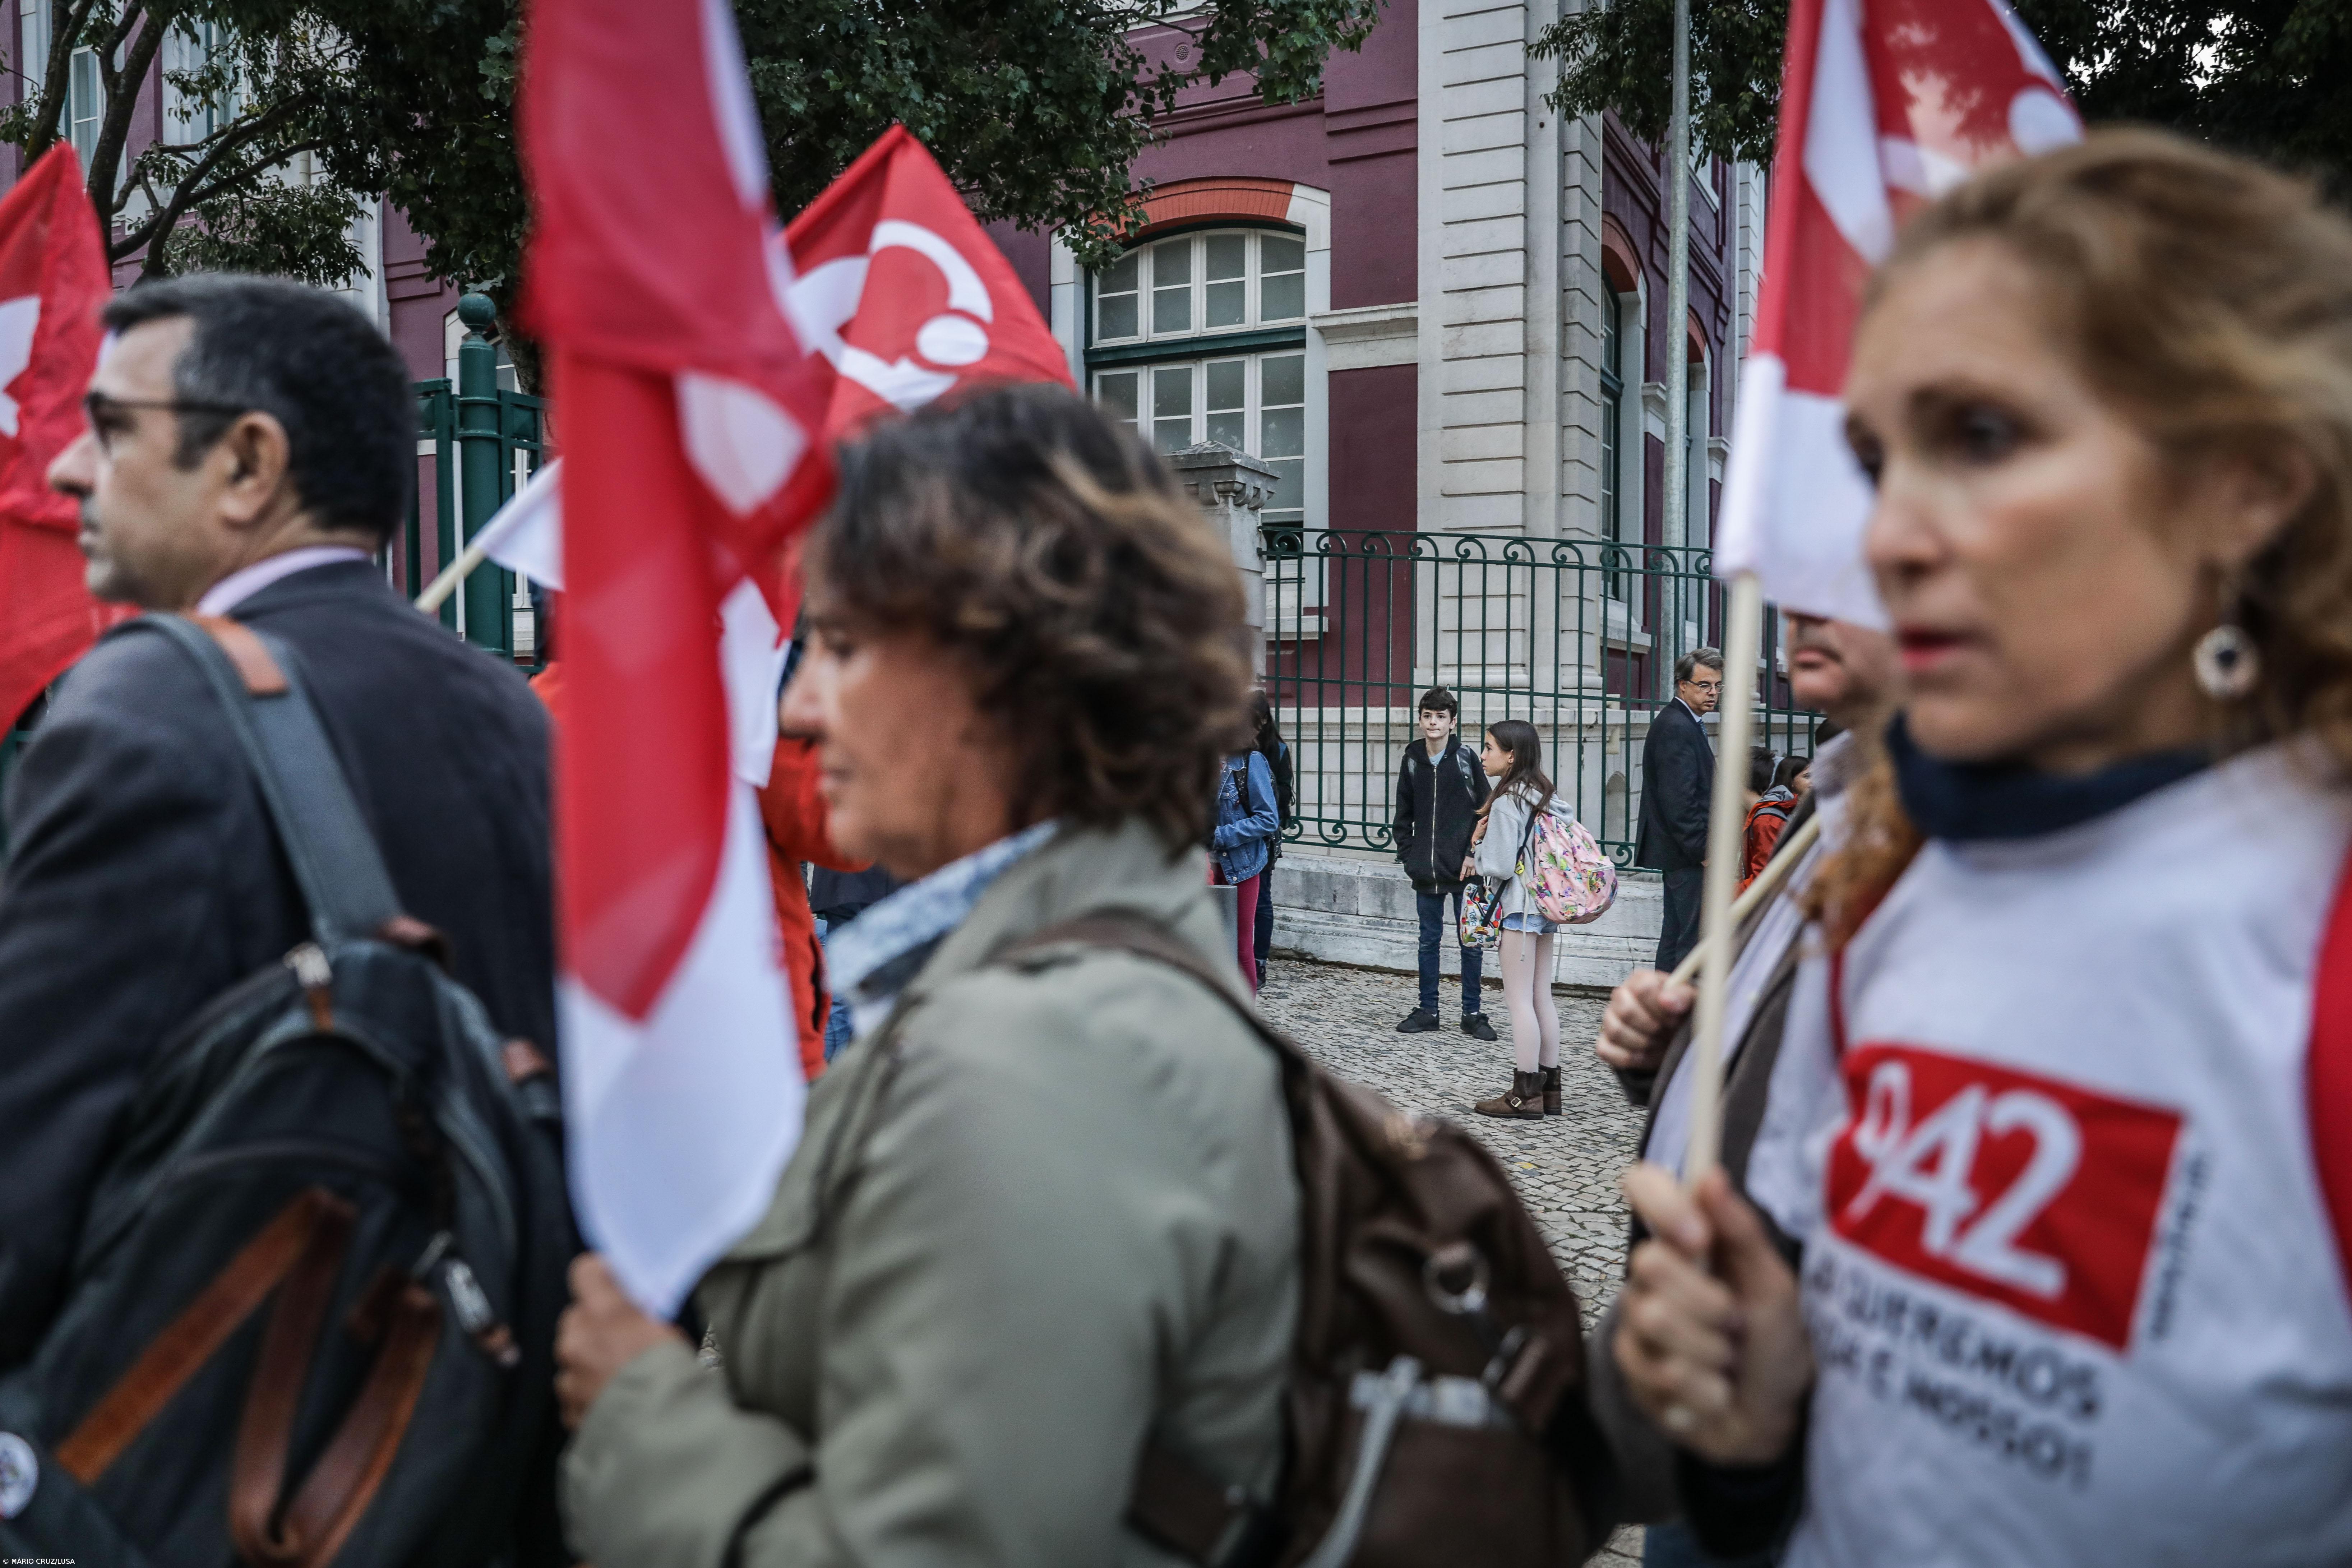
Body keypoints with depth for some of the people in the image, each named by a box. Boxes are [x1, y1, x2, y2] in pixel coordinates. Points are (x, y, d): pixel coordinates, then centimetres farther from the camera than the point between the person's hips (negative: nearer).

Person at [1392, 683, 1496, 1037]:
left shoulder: (1466, 758, -4)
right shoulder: (1412, 760, 6)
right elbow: (1404, 814, 13)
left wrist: (1475, 855, -8)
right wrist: (1407, 855, 5)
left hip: (1464, 870, -3)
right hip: (1426, 871, 3)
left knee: (1470, 942, 4)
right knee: (1429, 941, 11)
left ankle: (1473, 1013, 13)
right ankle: (1427, 1011, 20)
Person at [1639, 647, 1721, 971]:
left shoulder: (1680, 722, 17)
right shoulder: (1677, 728, -16)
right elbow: (1679, 801, -22)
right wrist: (1703, 851, -19)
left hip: (1683, 850, 11)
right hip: (1688, 855, -11)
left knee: (1676, 934, 14)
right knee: (1694, 936, -10)